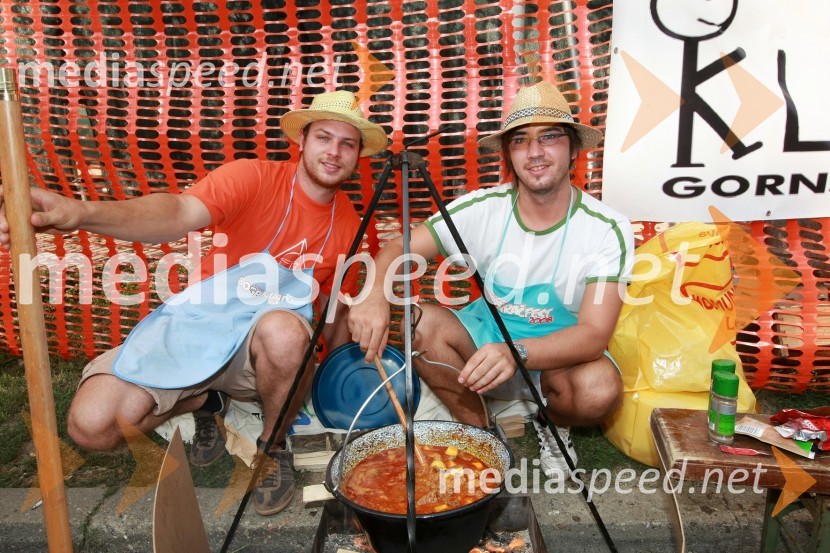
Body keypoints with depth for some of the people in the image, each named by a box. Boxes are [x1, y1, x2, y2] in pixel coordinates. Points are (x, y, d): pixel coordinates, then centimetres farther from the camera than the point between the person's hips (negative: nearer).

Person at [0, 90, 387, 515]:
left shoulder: (348, 223, 2)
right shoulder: (253, 177, -11)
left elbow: (336, 311, 14)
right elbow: (179, 213, -30)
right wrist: (84, 213, -49)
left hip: (268, 336, 1)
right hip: (198, 322, -1)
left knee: (285, 331, -38)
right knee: (91, 424, -18)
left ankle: (273, 447, -8)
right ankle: (203, 400, 12)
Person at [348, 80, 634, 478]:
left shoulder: (607, 229, -18)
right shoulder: (483, 208, -13)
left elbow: (595, 332, -26)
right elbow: (399, 249, -13)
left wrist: (518, 353, -46)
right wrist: (375, 295, -37)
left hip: (560, 351, -2)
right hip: (488, 335, 2)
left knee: (600, 389, -34)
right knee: (419, 323, -25)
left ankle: (551, 424, 5)